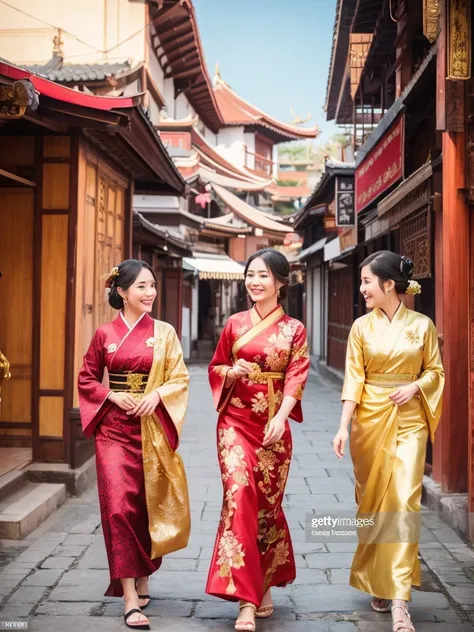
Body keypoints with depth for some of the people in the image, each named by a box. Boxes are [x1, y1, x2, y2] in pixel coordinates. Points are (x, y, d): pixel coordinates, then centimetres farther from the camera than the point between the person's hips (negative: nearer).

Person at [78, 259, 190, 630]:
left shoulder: (164, 332, 2)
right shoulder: (105, 335, 3)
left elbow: (179, 379, 2)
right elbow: (87, 379, 9)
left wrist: (157, 394, -15)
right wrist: (113, 396, -8)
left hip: (152, 429, 1)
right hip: (114, 429, 0)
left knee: (147, 506, 8)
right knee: (119, 506, -8)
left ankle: (143, 577, 31)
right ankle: (130, 599, -5)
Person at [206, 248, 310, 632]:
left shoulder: (293, 330, 3)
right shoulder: (235, 324, 6)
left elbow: (296, 378, -5)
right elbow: (215, 368, 13)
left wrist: (280, 418, -19)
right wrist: (233, 373, -10)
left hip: (273, 424, 0)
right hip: (236, 421, 0)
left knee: (268, 500, 8)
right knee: (240, 495, -14)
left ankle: (264, 585, 28)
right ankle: (247, 599, -11)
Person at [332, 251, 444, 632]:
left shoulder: (422, 325, -1)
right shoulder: (362, 327, 1)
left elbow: (435, 371, 8)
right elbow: (354, 379, -2)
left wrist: (415, 386, -12)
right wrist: (343, 426, -10)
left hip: (408, 421, -1)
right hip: (370, 419, 1)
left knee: (404, 502, -9)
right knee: (372, 501, 8)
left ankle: (399, 598, -5)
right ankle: (377, 583, 27)